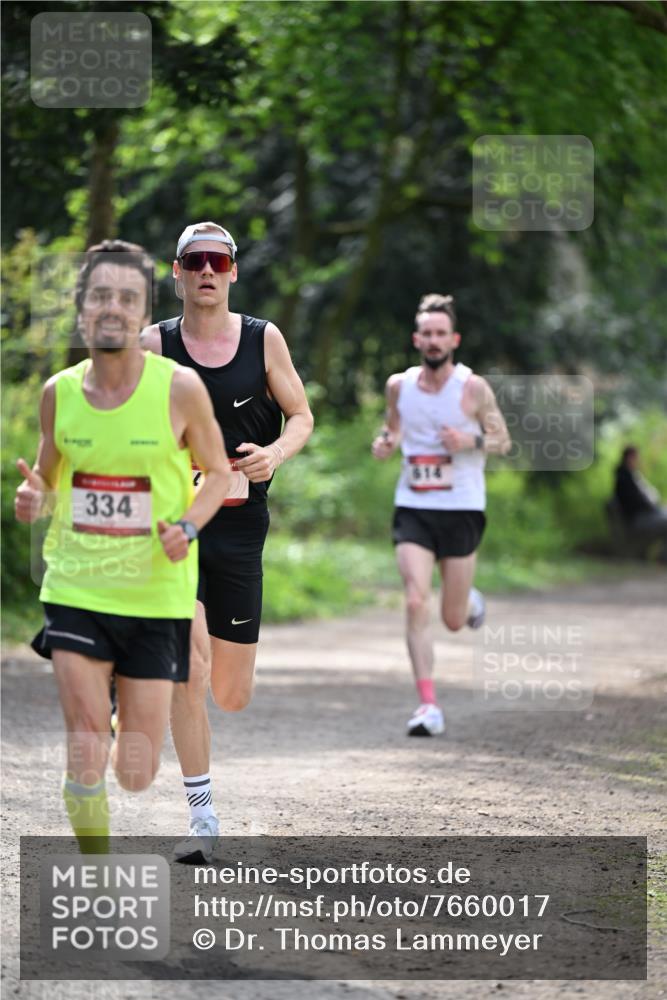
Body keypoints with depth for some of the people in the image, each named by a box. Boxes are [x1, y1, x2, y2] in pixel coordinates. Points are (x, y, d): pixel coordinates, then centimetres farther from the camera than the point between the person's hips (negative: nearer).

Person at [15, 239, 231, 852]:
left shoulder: (180, 389, -8)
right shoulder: (59, 392, 0)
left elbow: (219, 473, 3)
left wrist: (188, 526, -16)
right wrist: (34, 498, -10)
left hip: (158, 598, -1)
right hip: (75, 590, 1)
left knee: (136, 776, 3)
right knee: (85, 753, -10)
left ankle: (130, 726, 42)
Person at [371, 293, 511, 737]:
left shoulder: (473, 388, -6)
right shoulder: (399, 385, 3)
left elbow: (503, 441, 1)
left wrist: (471, 440, -19)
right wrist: (386, 442, -3)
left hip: (461, 509, -2)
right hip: (413, 509, 2)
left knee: (454, 620, 5)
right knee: (416, 604, -16)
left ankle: (472, 601, 44)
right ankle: (429, 705, -14)